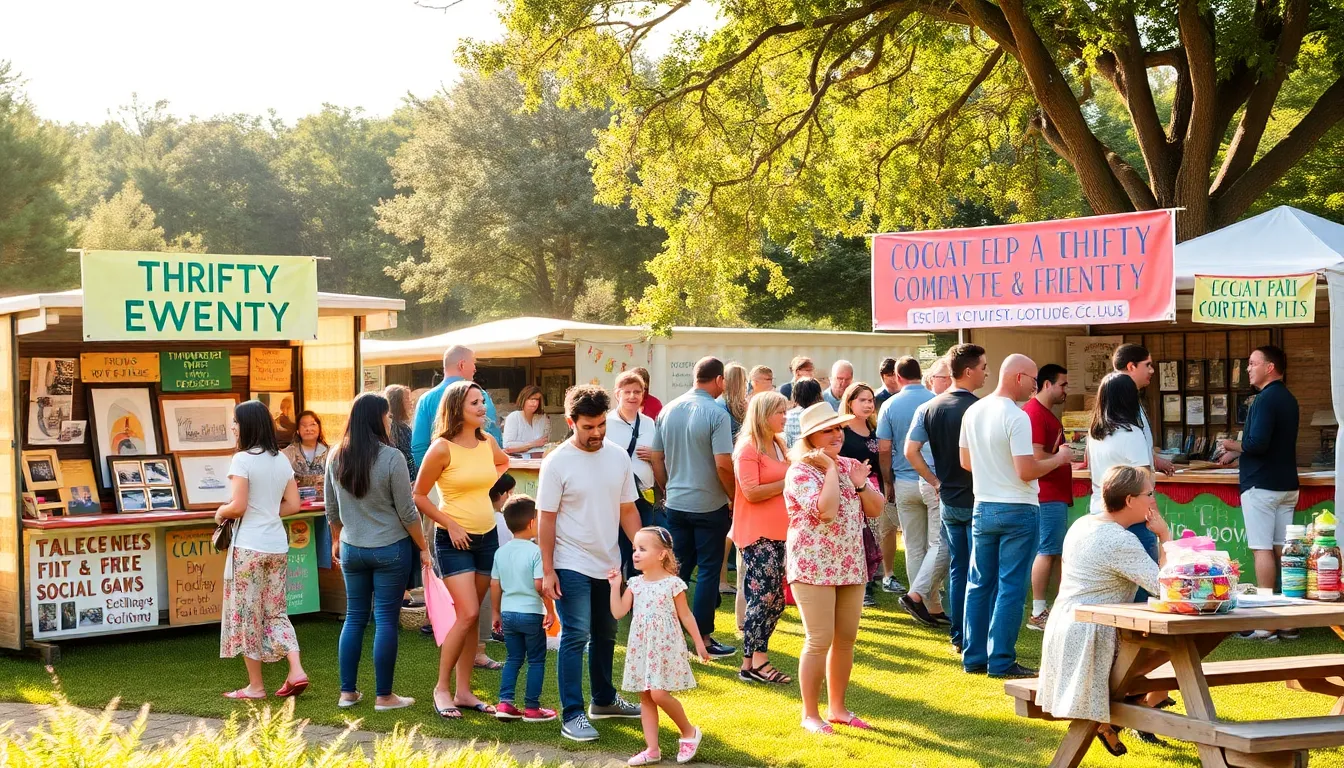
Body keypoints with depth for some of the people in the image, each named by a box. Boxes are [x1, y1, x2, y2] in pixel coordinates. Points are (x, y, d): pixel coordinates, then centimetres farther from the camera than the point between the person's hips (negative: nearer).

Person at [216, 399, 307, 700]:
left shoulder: (242, 460, -13)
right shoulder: (281, 460, 7)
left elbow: (237, 506, -18)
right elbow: (293, 505, 9)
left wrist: (220, 513, 1)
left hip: (249, 547, -6)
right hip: (277, 546, 7)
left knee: (247, 614, 5)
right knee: (276, 611, 15)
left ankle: (255, 686, 10)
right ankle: (296, 671, 2)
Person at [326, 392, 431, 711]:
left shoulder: (336, 458, 1)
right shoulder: (391, 458, -14)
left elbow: (332, 510, 11)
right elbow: (407, 512, -10)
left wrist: (336, 540, 26)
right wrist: (423, 548, 1)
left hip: (351, 550, 5)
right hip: (391, 548, -5)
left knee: (354, 618, 13)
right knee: (386, 620, 1)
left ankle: (347, 692, 18)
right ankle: (384, 697, 7)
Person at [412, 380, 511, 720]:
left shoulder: (487, 443, 4)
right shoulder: (442, 448, -14)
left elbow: (504, 463, 28)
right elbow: (419, 496, -9)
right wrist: (451, 525, -13)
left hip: (487, 536, 6)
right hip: (454, 539, -6)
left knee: (471, 617, 8)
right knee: (467, 615, -14)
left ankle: (464, 691, 14)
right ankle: (441, 688, 0)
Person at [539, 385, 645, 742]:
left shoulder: (618, 456, 2)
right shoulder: (557, 463, -12)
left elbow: (628, 510, 8)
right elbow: (547, 519, -10)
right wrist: (547, 570, -13)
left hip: (609, 564, 6)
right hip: (572, 565, -6)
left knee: (606, 635, 18)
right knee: (576, 636, -9)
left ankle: (604, 699, 35)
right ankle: (572, 715, -6)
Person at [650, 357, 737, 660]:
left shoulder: (669, 410, 3)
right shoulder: (716, 414, -15)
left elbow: (657, 458, 10)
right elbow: (723, 465, -19)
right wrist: (735, 499, -6)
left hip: (676, 502, 5)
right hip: (709, 506, -5)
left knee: (678, 568, 13)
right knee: (708, 570, 3)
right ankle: (703, 638, 5)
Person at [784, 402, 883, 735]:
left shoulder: (850, 466, 11)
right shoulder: (800, 472, -11)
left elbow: (876, 509, 9)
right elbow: (826, 510, -26)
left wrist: (860, 484, -8)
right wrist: (831, 468, -17)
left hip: (851, 566, 7)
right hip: (814, 567, -7)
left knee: (846, 639, 11)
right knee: (819, 641, -6)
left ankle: (837, 708, 23)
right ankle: (810, 714, 5)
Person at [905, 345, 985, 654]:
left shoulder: (931, 407, 4)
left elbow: (911, 450, 0)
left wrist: (936, 481, 6)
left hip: (948, 501, 6)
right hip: (976, 500, -6)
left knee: (958, 568, 13)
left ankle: (958, 636, 17)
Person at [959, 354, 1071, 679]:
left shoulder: (973, 412, 5)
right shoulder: (1016, 417, -18)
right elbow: (1026, 471, -21)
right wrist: (1059, 458, -6)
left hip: (982, 508, 7)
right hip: (1016, 510, -7)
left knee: (979, 584, 12)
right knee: (1010, 588, -2)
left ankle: (974, 656, 17)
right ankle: (1001, 661, 0)